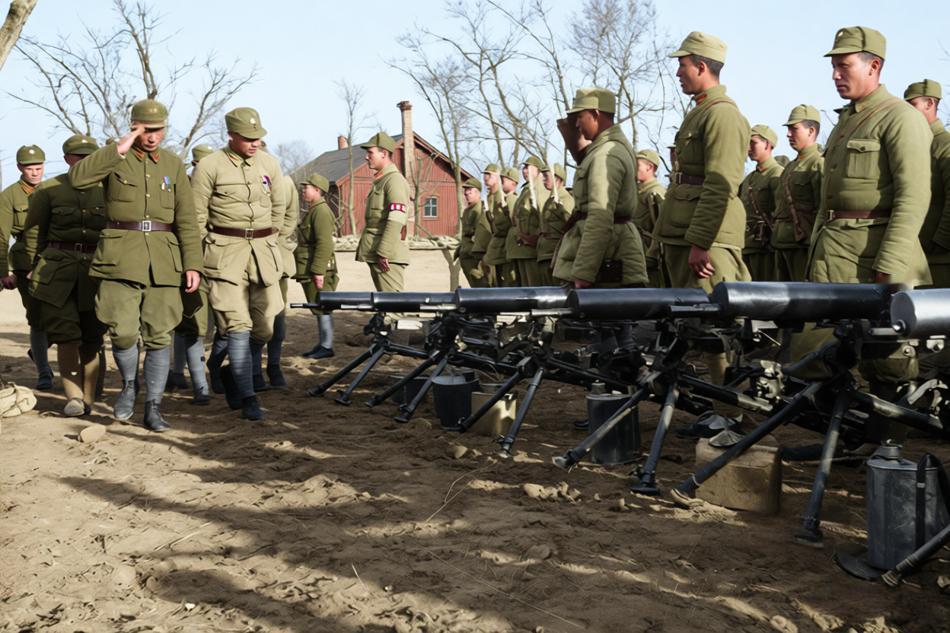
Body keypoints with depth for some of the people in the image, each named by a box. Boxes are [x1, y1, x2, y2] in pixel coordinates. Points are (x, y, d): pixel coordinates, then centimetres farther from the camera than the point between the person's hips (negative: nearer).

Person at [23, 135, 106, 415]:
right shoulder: (48, 190, 4)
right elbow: (33, 230, 11)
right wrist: (37, 265, 7)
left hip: (97, 269, 1)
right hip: (58, 268, -1)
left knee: (91, 337, 4)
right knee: (66, 336, -7)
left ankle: (88, 397, 14)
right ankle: (73, 396, 0)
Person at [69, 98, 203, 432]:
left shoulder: (173, 164, 12)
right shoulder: (114, 156, 6)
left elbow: (186, 220, 9)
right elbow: (77, 177, -13)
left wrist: (192, 264, 1)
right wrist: (118, 150, -14)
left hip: (163, 259, 2)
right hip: (121, 254, -2)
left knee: (159, 337, 1)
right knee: (123, 331, -10)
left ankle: (153, 407, 11)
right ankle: (129, 383, 20)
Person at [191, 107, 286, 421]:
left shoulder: (269, 164, 9)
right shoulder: (209, 167, -5)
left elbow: (279, 206, 20)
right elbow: (196, 217, -1)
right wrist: (201, 259, -1)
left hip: (264, 252, 5)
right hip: (225, 253, -5)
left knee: (265, 327, 5)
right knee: (238, 325, -9)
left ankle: (234, 372, 30)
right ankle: (247, 398, -4)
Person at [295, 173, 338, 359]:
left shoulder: (321, 211, -14)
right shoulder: (312, 211, 20)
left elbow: (324, 243, -22)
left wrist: (318, 270, -25)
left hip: (317, 270, -10)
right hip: (309, 271, 10)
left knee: (322, 307, -6)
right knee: (319, 308, 13)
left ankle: (327, 347, -2)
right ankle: (322, 344, 19)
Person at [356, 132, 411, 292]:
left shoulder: (395, 180, -10)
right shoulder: (379, 181, 20)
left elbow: (396, 221, -19)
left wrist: (384, 253, -22)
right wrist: (363, 248, 20)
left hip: (388, 255, -10)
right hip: (374, 254, 10)